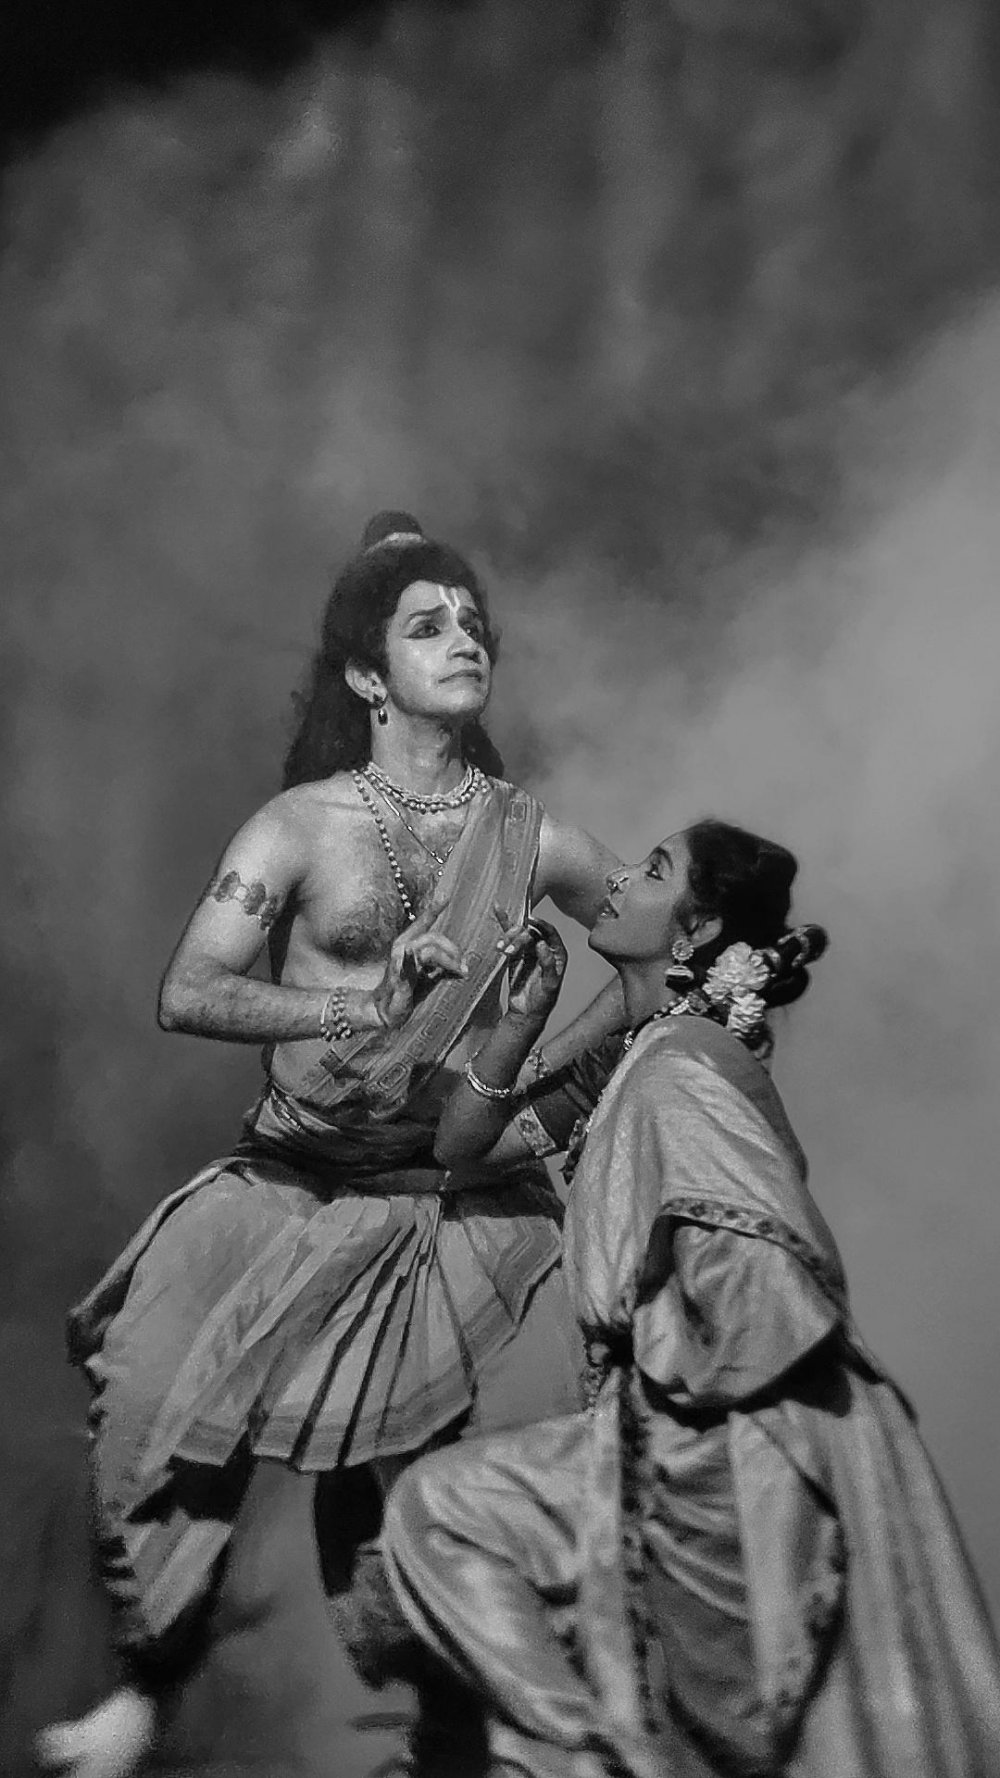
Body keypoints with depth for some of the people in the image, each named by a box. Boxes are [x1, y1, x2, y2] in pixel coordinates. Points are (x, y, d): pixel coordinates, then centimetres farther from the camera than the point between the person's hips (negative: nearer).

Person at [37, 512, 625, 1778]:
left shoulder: (535, 843, 3)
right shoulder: (300, 826, -1)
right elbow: (185, 994, -11)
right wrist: (358, 1011, -21)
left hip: (470, 1210, 1)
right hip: (300, 1198, -1)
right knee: (170, 1401, -14)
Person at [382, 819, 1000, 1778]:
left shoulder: (679, 1069, -17)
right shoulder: (636, 1056, 11)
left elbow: (771, 1280, -28)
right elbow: (462, 1147, 15)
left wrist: (674, 1371, -13)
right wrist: (523, 1016, 3)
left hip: (740, 1466, -8)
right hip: (681, 1454, 8)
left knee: (432, 1506, 0)